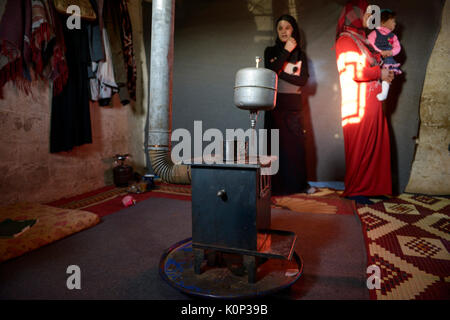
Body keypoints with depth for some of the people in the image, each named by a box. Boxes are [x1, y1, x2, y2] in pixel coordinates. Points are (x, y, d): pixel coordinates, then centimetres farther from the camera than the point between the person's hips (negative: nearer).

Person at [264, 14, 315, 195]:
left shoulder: (300, 55, 12)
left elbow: (303, 80, -2)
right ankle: (275, 185, 3)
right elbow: (270, 71, -11)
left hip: (293, 105, 2)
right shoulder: (270, 51, 9)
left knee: (296, 143, 0)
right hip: (274, 103, -1)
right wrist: (286, 51, -11)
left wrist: (280, 72, -8)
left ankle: (299, 183, 12)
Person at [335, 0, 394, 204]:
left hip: (371, 103, 9)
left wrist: (385, 72, 6)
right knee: (359, 148, -5)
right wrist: (380, 73, -4)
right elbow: (356, 72, -17)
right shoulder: (346, 40, -8)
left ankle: (370, 187, 19)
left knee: (375, 145, 9)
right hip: (358, 105, -9)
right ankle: (354, 191, 5)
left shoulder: (361, 39, 21)